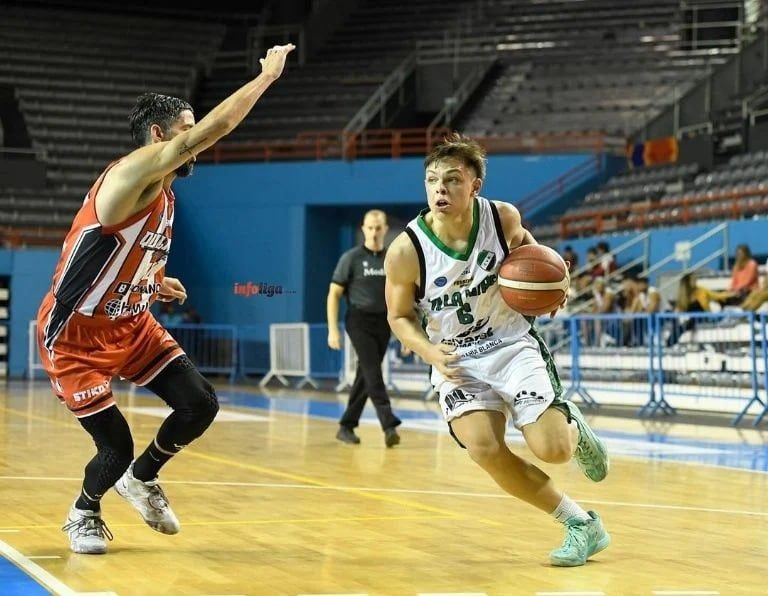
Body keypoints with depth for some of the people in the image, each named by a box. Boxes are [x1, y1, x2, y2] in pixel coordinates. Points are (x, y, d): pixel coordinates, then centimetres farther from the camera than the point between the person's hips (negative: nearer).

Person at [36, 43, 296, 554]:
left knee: (202, 404, -2)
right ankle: (84, 513, 25)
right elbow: (214, 127, -33)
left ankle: (141, 477, 26)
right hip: (76, 338, -8)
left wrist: (156, 282, 4)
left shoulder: (164, 194, 5)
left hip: (133, 325, 9)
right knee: (117, 447, -8)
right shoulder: (131, 174, -23)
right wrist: (267, 75, -28)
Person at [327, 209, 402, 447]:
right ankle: (389, 426, -20)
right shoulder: (351, 258, -3)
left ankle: (346, 426, 18)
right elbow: (334, 294, -3)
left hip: (383, 324, 5)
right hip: (359, 322, -4)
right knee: (373, 373, -14)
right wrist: (333, 329, -10)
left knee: (365, 375, 8)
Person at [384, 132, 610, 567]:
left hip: (511, 343, 0)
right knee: (485, 450, -23)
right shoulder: (406, 251, -20)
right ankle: (581, 524, -3)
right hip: (456, 360, 0)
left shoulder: (502, 216, -14)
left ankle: (573, 427, 27)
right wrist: (429, 353, -20)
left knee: (552, 450, -15)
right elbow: (400, 315, -2)